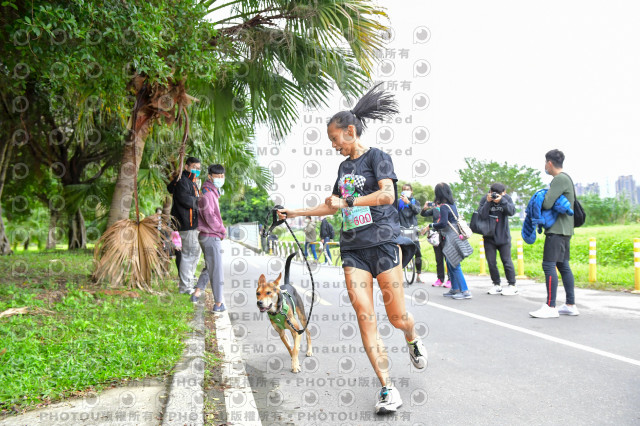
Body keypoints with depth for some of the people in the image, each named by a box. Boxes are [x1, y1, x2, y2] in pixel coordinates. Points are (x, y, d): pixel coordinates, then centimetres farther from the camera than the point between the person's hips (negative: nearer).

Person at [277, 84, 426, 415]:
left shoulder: (377, 157, -2)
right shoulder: (344, 166, 19)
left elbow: (387, 194, -18)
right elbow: (332, 205, 29)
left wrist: (350, 201, -18)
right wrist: (295, 212, 27)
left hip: (383, 242, -6)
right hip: (353, 248, 6)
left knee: (396, 315, -3)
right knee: (364, 315, -7)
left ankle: (413, 340, 34)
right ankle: (387, 388, -3)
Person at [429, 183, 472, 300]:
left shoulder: (444, 207, -15)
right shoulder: (453, 204, 11)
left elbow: (443, 223, -23)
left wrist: (431, 225, -8)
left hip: (450, 239, -9)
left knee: (454, 265, -8)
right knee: (450, 264, 16)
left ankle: (465, 291, -9)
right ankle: (455, 289, 22)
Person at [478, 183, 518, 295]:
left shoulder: (506, 198, -6)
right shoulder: (484, 199, -9)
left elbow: (512, 211, -19)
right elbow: (481, 215, -18)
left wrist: (502, 200, -30)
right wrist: (488, 202, -27)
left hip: (503, 237, -1)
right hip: (489, 237, 1)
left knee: (506, 260, 1)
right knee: (491, 262, 5)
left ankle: (512, 285, 10)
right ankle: (496, 285, 17)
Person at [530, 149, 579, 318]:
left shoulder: (560, 179, -15)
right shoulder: (566, 178, 18)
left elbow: (547, 204, -22)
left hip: (557, 230, -10)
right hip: (564, 229, 10)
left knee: (549, 265, -10)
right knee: (563, 265, 12)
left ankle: (550, 307, -10)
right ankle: (571, 305, 16)